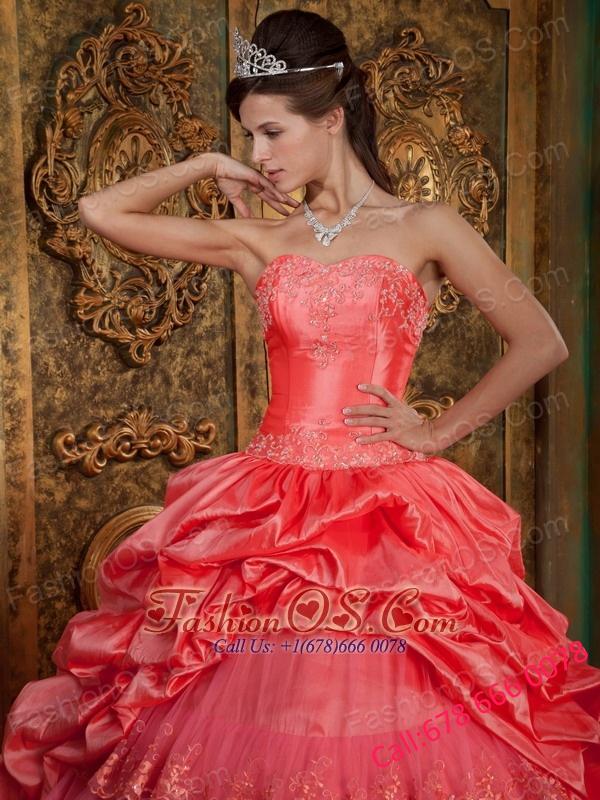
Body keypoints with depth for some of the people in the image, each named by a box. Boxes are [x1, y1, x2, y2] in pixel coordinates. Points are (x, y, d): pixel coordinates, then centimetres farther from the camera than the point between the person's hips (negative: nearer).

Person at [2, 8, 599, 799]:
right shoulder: (259, 242, 10)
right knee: (250, 722, 2)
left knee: (384, 716, -1)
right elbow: (101, 210, 12)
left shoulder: (423, 228, 2)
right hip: (270, 513, 3)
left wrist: (438, 432, 0)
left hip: (386, 511, -2)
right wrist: (209, 167, 11)